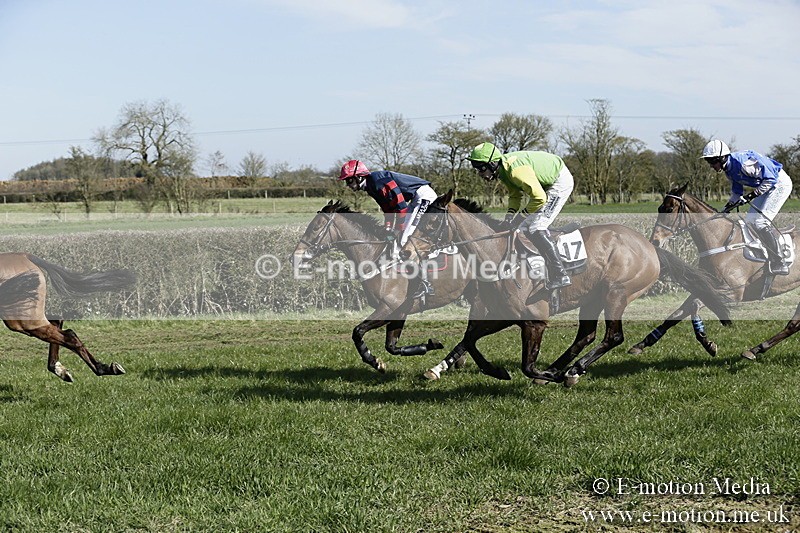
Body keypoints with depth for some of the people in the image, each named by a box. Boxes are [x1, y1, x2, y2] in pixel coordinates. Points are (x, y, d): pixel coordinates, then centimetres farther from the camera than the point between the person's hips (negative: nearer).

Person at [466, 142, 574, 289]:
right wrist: (510, 214, -9)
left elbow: (539, 198, -32)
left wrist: (524, 212, -15)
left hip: (561, 182, -10)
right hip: (549, 183, 10)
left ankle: (560, 276, -15)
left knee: (535, 229, -16)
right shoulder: (502, 169, -3)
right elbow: (515, 194, 8)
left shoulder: (516, 170, -34)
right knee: (527, 227, 14)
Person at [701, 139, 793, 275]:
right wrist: (725, 210, 4)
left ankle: (779, 265, -14)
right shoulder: (729, 169, 3)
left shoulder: (742, 163, -29)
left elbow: (770, 179, -27)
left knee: (760, 222, -18)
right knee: (749, 220, 8)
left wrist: (751, 195, -28)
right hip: (767, 187, 10)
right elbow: (737, 193, 14)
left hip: (780, 183, -10)